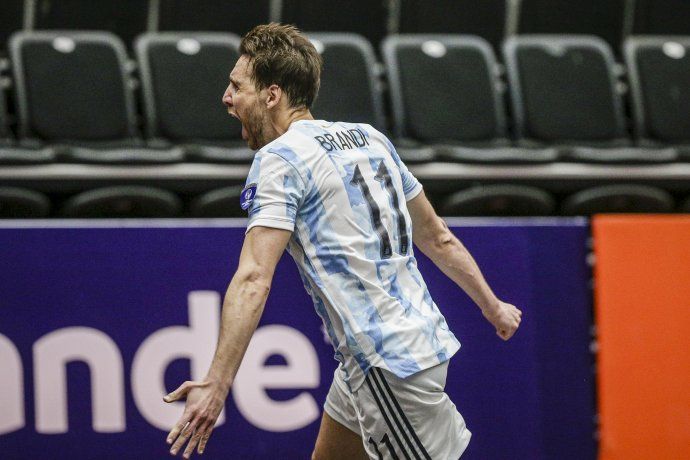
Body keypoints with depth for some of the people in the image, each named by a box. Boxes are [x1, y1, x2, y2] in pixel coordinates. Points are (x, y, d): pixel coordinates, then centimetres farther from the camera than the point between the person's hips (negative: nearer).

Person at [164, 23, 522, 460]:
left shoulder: (280, 158, -12)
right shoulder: (370, 138, 13)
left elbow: (254, 280, -23)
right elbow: (438, 238, 20)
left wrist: (216, 385, -27)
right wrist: (492, 306, 31)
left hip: (391, 366, -9)